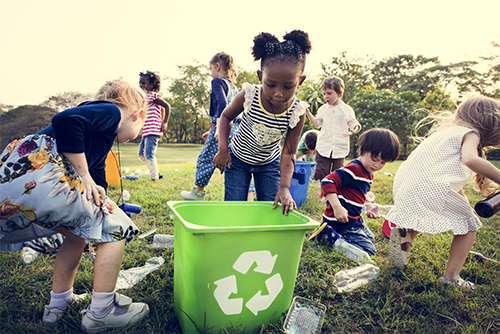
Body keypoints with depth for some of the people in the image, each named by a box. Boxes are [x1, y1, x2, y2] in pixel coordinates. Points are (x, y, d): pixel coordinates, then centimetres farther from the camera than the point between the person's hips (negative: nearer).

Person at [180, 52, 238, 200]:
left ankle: (198, 192, 18)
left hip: (222, 128, -8)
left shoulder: (217, 82, -4)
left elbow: (222, 103, -21)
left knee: (205, 158, 6)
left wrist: (219, 127, -29)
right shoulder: (233, 87, 21)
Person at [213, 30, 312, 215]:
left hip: (269, 164, 1)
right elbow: (226, 116, -7)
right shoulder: (248, 96, -28)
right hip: (238, 160, -1)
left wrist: (285, 187, -32)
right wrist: (222, 149, -16)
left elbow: (288, 155, -19)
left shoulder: (297, 113, -24)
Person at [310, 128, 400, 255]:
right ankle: (329, 233, -10)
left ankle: (330, 231, 14)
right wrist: (337, 207, -38)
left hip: (355, 219, 10)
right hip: (341, 220, -10)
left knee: (370, 238, 29)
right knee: (369, 250, -10)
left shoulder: (369, 173, 9)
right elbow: (327, 182, -33)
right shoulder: (353, 170, -23)